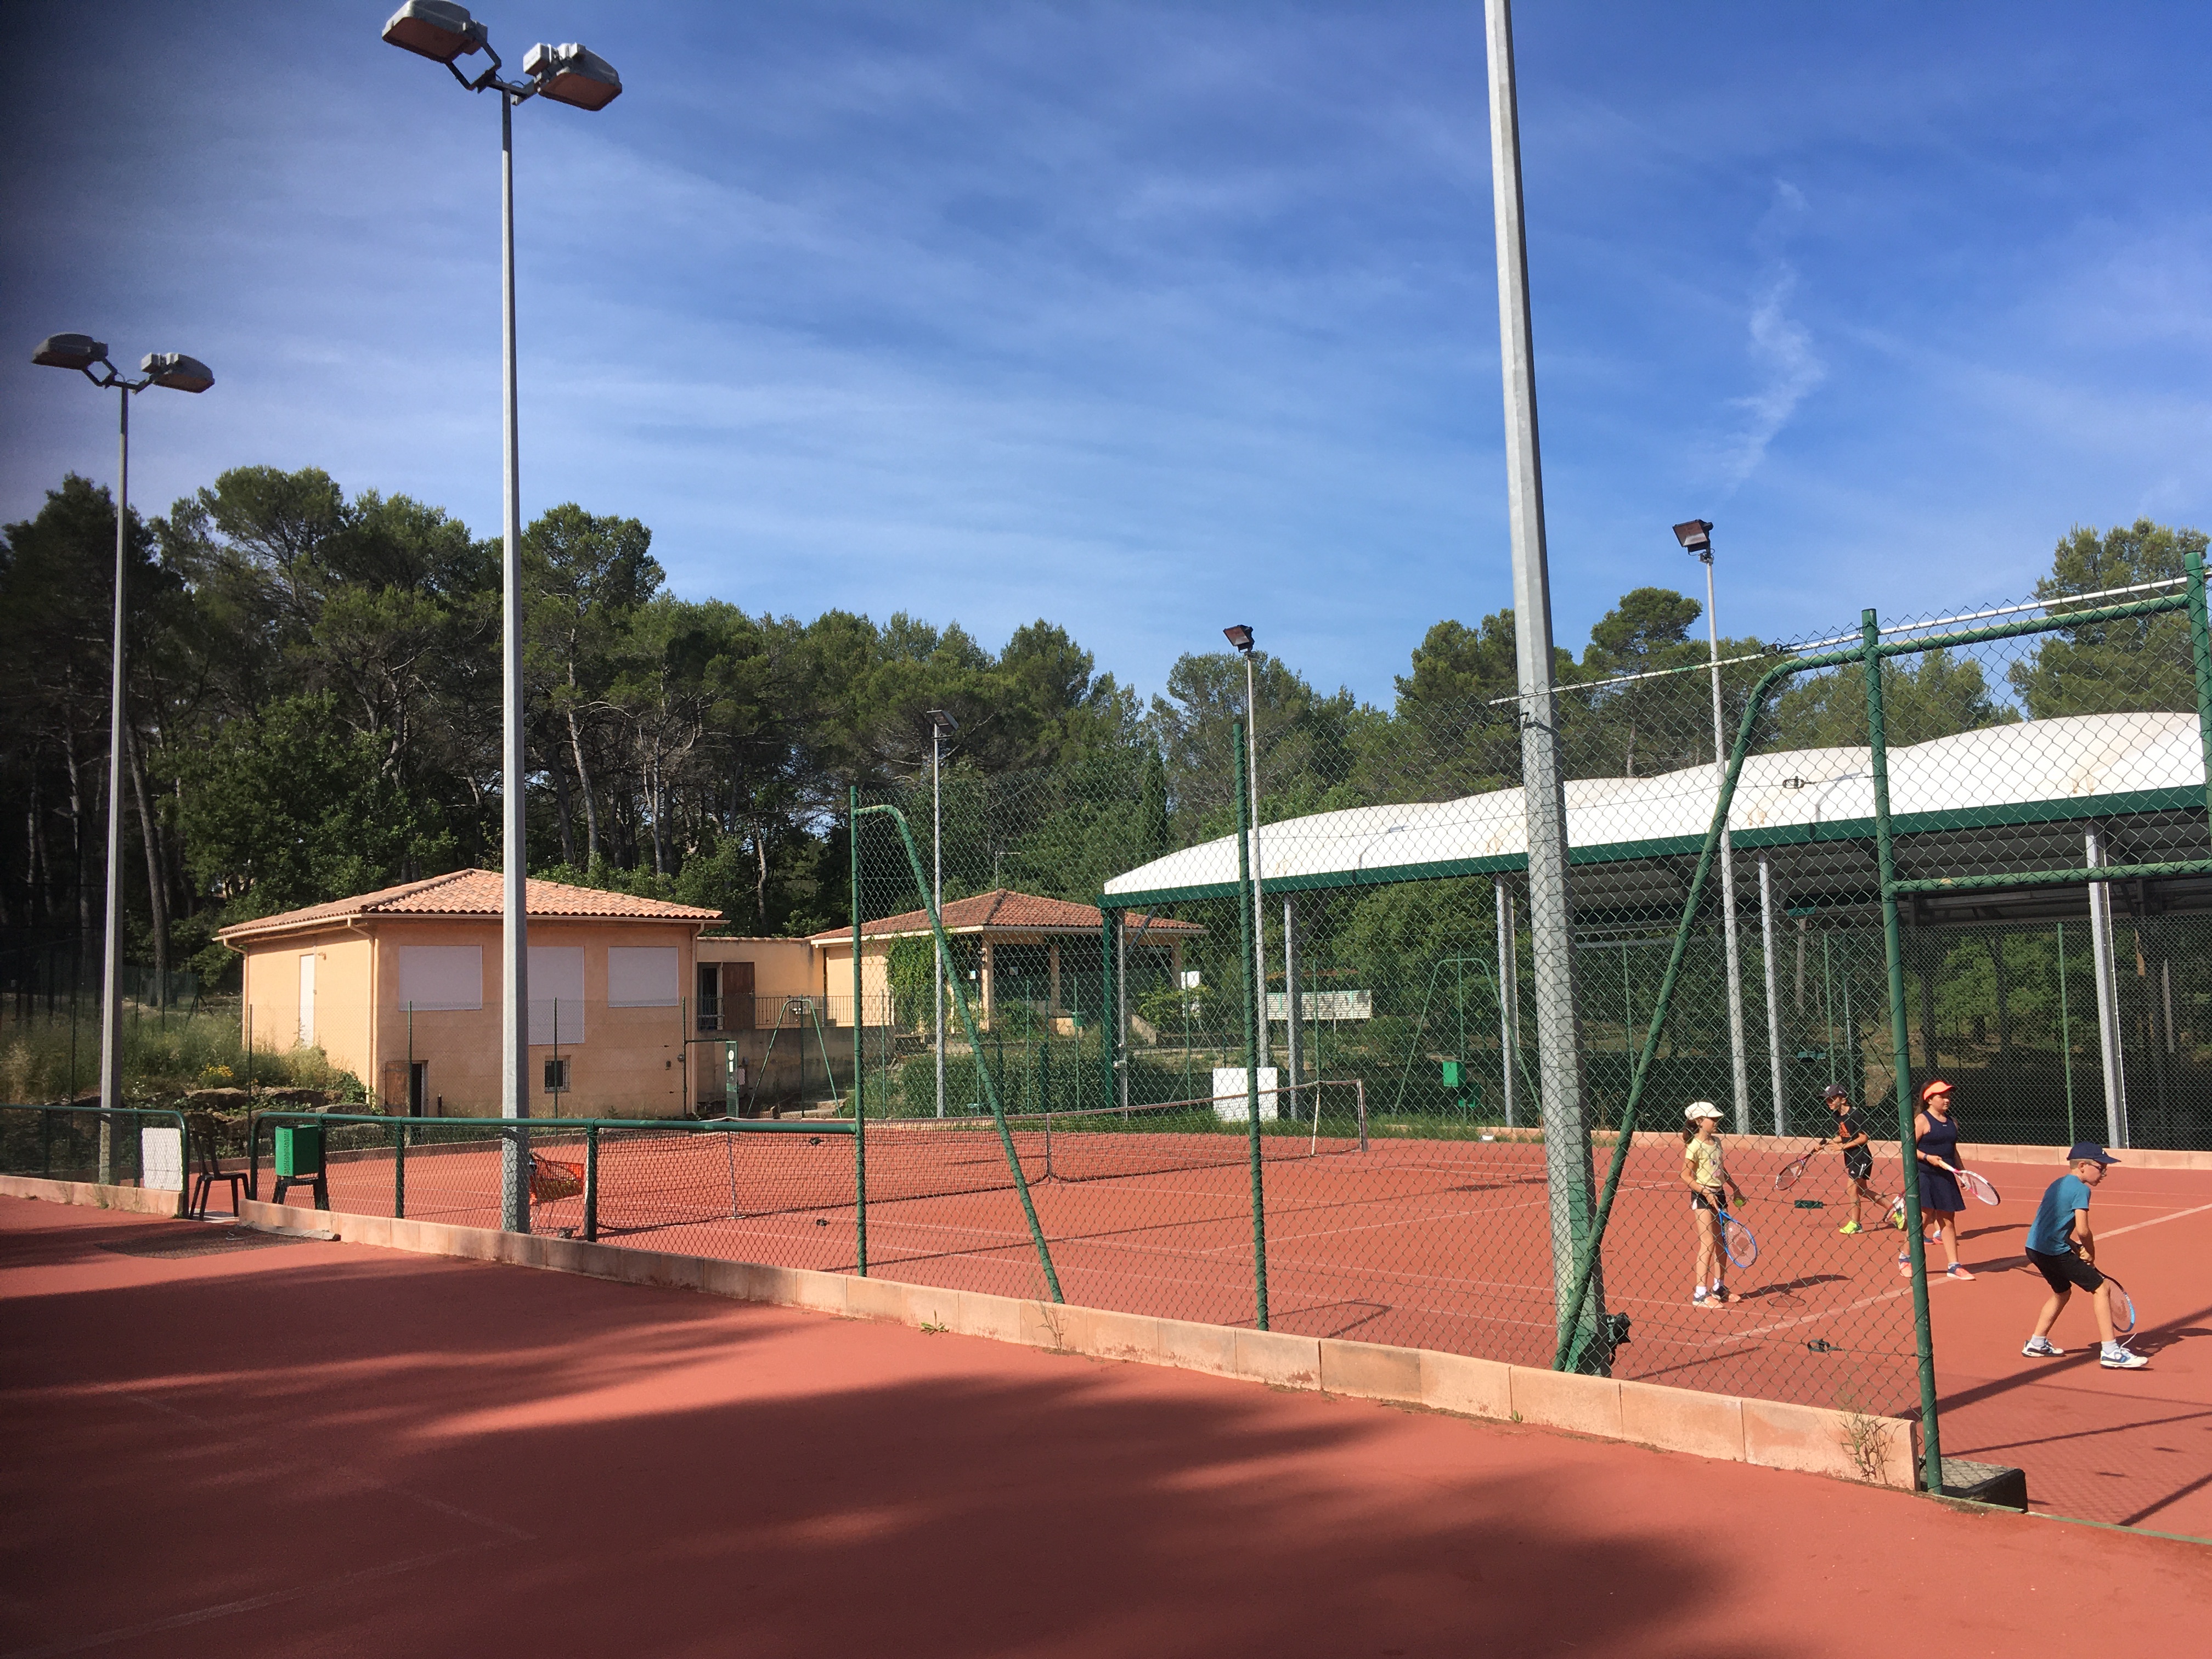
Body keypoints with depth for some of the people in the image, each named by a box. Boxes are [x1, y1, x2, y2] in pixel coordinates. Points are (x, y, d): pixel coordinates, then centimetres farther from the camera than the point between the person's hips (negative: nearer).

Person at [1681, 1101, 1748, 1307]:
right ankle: (1700, 1294, -8)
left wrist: (1735, 1188, 19)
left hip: (1718, 1195, 8)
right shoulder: (1694, 1146, -14)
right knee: (1708, 1243, -10)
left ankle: (1719, 1287, 25)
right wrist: (1706, 1192, -21)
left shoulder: (1716, 1141, 9)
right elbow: (1686, 1177, -14)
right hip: (1702, 1197, -8)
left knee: (1721, 1242, 12)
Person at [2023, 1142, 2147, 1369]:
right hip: (2055, 1251, -9)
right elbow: (2083, 1230, -16)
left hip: (2035, 1247, 9)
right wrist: (2091, 1255, 1)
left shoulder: (2057, 1185, 17)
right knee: (2100, 1288, -2)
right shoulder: (2081, 1189, -10)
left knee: (2062, 1292, 27)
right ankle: (2110, 1352, -3)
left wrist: (2076, 1247, 8)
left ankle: (2037, 1344, 33)